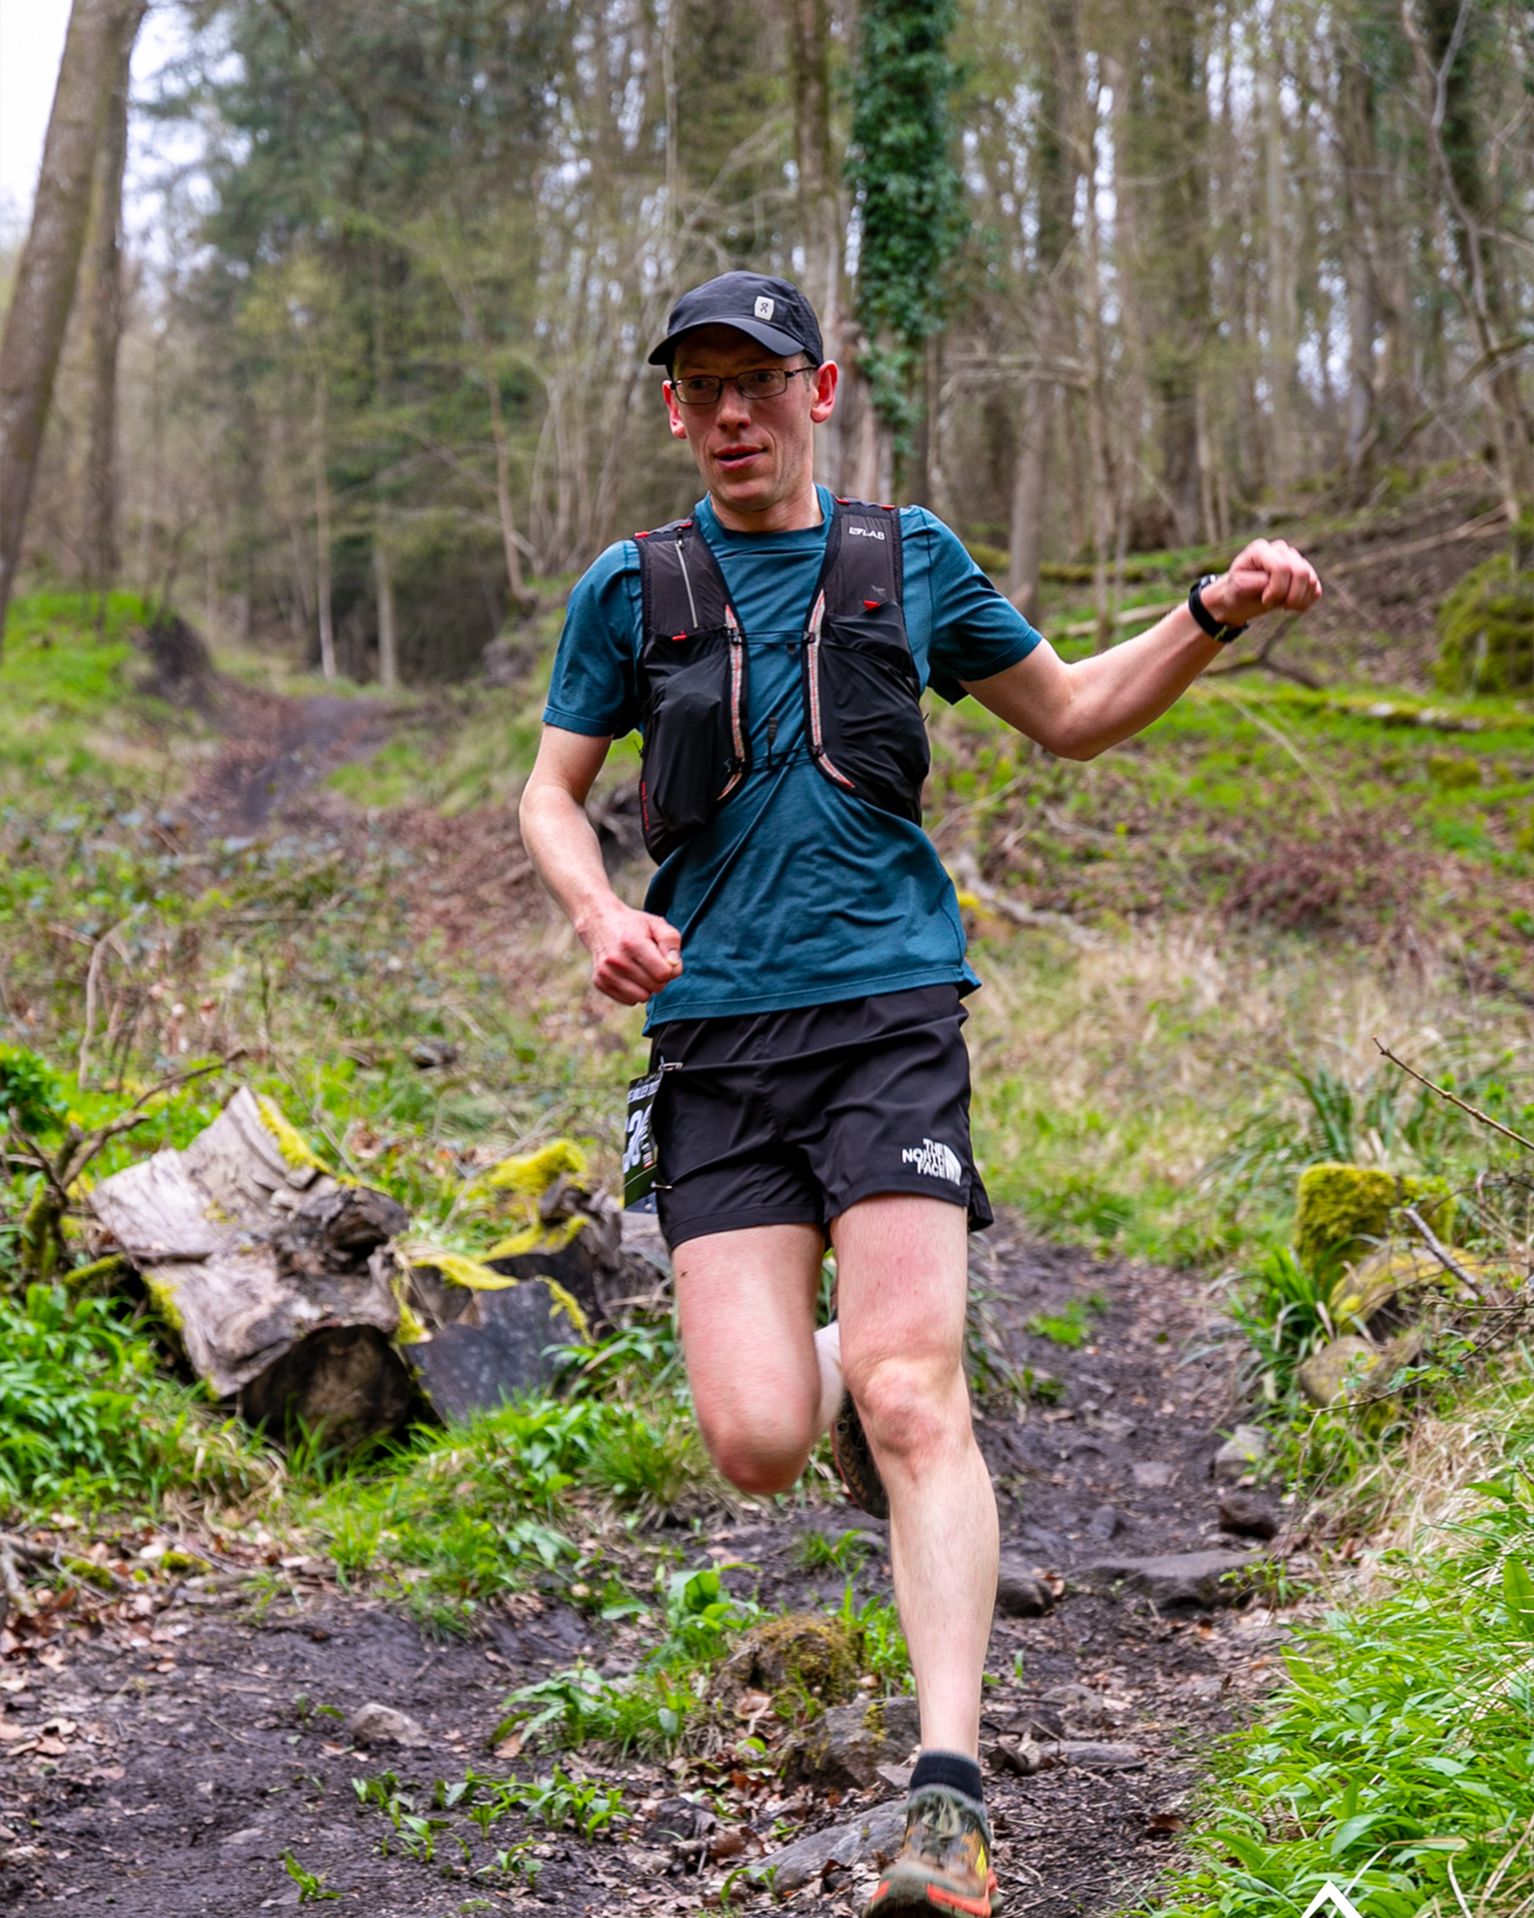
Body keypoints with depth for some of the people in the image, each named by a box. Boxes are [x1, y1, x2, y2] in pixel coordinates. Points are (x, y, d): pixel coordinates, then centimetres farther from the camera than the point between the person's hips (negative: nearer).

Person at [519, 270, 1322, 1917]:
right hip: (715, 1035, 1)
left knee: (911, 1401, -16)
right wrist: (599, 914, -5)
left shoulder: (907, 557, 11)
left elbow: (1072, 716, 22)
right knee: (756, 1442, -10)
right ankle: (827, 1370, 28)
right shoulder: (633, 590, 9)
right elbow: (551, 796, 16)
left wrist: (1215, 615, 6)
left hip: (888, 1010, -1)